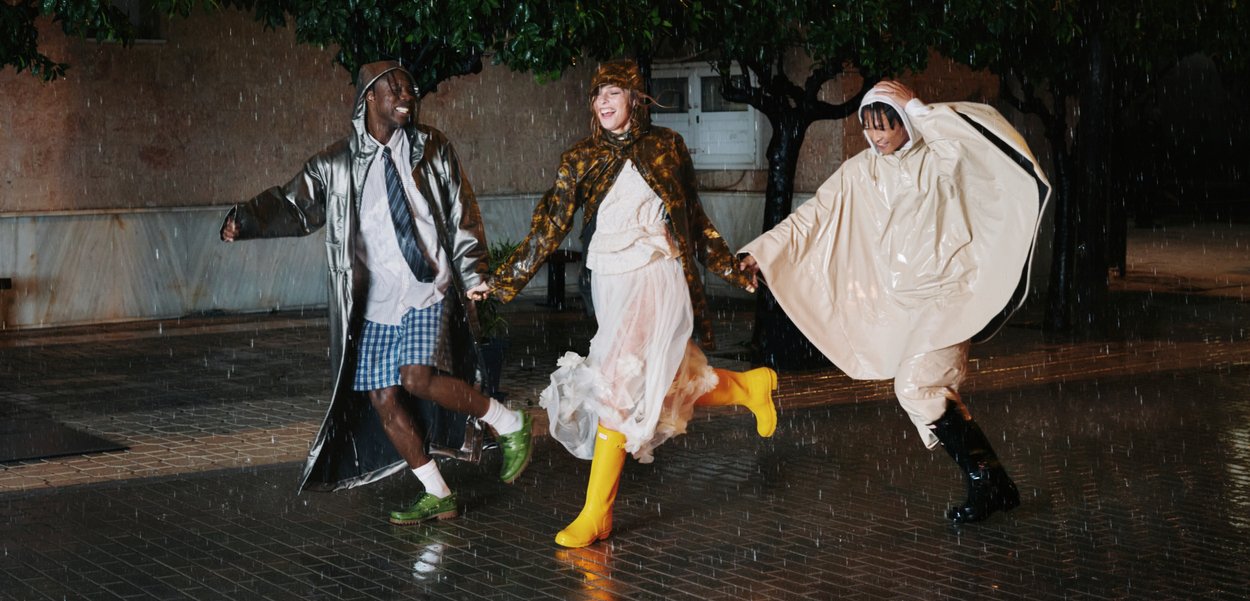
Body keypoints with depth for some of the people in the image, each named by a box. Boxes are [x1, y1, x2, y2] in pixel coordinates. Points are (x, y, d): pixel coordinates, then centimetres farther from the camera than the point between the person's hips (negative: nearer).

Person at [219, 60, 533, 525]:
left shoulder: (431, 149, 5)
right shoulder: (335, 165, 5)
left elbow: (461, 214, 6)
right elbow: (295, 207, 6)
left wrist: (472, 274, -3)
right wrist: (244, 221, -12)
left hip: (428, 295, -3)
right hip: (374, 306, 3)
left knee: (418, 377, -23)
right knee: (382, 400, 1)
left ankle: (510, 423, -3)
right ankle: (438, 496, 13)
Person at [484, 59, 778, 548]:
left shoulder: (666, 147, 4)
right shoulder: (580, 160, 6)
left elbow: (693, 217, 14)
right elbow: (550, 226, 2)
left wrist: (729, 266, 17)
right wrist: (505, 280, -5)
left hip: (657, 279, -3)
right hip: (610, 285, 3)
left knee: (618, 385, -16)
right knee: (666, 386, 9)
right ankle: (749, 386, 33)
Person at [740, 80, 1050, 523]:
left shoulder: (938, 161, -7)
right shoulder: (860, 172, 7)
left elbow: (977, 134, -28)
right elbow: (812, 217, 6)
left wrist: (917, 107, -20)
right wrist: (759, 252, -1)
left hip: (946, 291, -6)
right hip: (901, 301, 6)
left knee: (917, 386, -18)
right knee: (930, 396, 5)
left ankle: (984, 483, -6)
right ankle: (995, 486, 16)